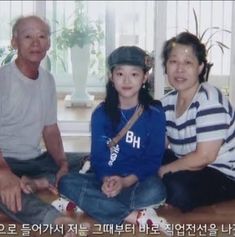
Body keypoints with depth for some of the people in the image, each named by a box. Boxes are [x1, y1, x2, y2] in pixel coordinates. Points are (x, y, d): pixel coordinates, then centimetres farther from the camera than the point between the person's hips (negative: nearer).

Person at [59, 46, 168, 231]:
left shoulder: (155, 113, -4)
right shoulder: (101, 113, 2)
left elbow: (154, 159, -6)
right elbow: (98, 155, -1)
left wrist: (125, 182, -21)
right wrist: (106, 180, -23)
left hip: (137, 180, -3)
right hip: (106, 180, 3)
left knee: (155, 191, -35)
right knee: (67, 182, -24)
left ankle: (91, 203, -23)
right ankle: (136, 217, -30)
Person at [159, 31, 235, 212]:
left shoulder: (209, 100, -23)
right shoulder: (168, 102, 1)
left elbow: (205, 157, -27)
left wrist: (164, 170, -15)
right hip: (189, 164, 8)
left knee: (176, 188, -32)